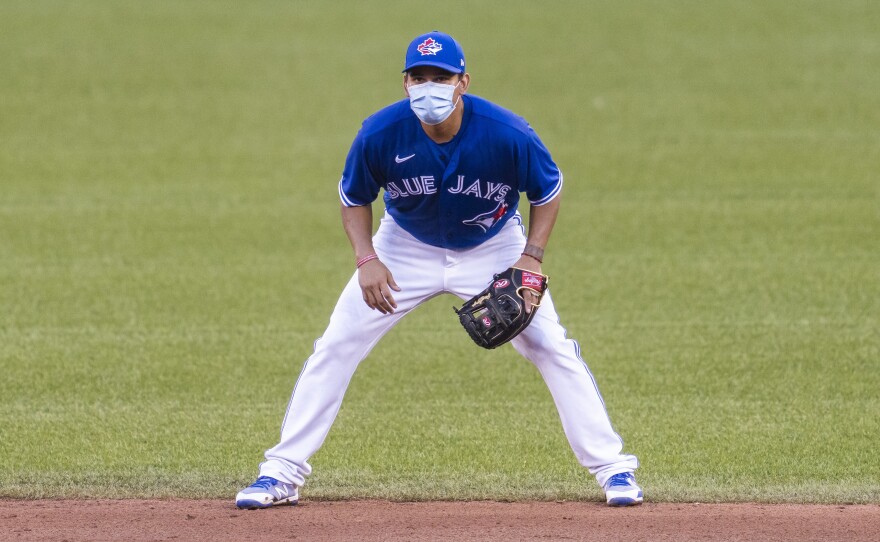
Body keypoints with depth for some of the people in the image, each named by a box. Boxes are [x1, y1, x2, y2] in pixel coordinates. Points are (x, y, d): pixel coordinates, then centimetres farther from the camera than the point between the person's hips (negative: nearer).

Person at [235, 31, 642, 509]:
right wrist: (366, 259, -20)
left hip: (493, 250, -1)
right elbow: (354, 198, -6)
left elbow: (548, 190, -10)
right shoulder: (380, 135, -26)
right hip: (406, 249, 1)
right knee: (335, 347, -7)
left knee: (552, 350, -8)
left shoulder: (507, 134, -29)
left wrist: (531, 258, -20)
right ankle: (281, 474, 1)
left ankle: (612, 468, 4)